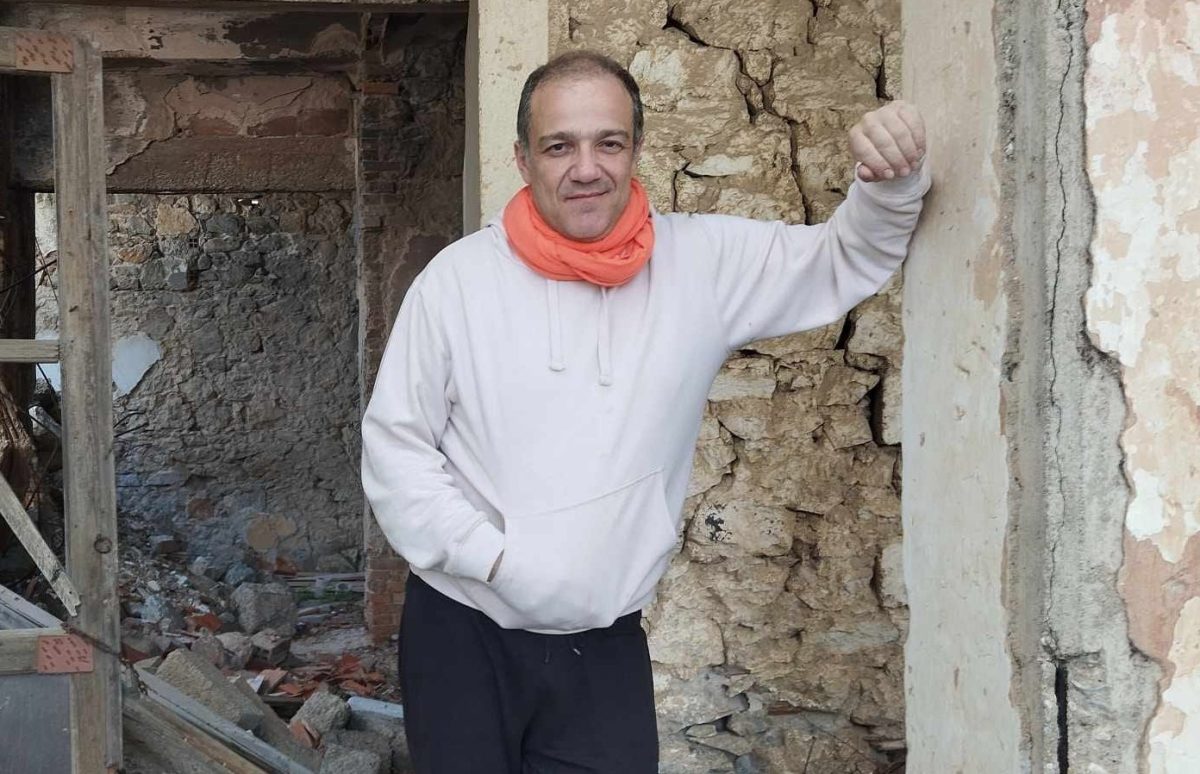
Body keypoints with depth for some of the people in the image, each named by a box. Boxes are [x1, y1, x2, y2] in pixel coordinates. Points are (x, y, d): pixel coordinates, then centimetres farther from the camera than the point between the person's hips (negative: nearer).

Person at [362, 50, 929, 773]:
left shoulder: (702, 264, -2)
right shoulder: (459, 277, -6)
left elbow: (848, 258, 4)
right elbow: (394, 443, -1)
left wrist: (895, 179, -16)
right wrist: (486, 554, -11)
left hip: (607, 646, 1)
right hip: (462, 636, -1)